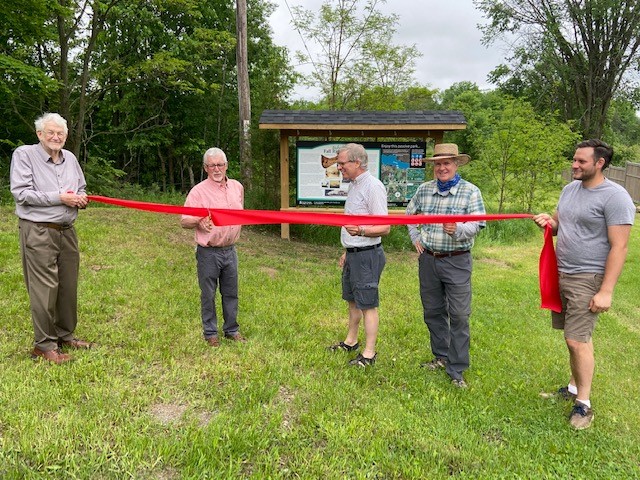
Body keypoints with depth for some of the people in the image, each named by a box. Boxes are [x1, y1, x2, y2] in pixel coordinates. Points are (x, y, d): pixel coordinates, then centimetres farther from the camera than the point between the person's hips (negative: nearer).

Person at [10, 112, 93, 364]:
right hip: (38, 232, -6)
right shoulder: (24, 154, -3)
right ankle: (43, 345, 7)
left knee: (68, 286, 11)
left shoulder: (70, 158, 13)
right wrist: (60, 198, -16)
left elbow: (81, 189, 23)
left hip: (67, 231, 6)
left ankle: (65, 335, 26)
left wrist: (82, 199, -1)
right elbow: (20, 192, -12)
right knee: (45, 288, -4)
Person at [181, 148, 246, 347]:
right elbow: (184, 221, -15)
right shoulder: (199, 191, -12)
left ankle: (231, 329, 30)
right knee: (208, 295, 6)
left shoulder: (237, 187, 6)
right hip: (209, 253, -5)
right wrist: (199, 221, -33)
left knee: (231, 293, 14)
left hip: (230, 250, 5)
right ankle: (210, 333, 22)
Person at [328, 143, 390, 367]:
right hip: (353, 254, 10)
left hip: (367, 256, -10)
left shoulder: (373, 186, -18)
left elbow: (384, 227, -22)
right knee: (352, 300, 20)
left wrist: (361, 231, -39)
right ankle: (350, 342, 35)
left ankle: (369, 353, 11)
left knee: (367, 305, 0)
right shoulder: (354, 185, 13)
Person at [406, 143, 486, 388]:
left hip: (456, 261, -4)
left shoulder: (470, 191, -5)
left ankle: (456, 370, 10)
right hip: (428, 259, 4)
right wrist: (415, 237, 13)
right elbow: (410, 214, 22)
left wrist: (458, 230, -31)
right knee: (432, 311, 15)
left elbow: (478, 224, -12)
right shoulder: (424, 189, 6)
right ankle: (441, 356, 34)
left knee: (459, 315, -2)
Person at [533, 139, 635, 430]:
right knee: (574, 337, 15)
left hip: (587, 280, -7)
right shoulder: (570, 189, 10)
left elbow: (619, 247, -16)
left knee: (577, 340, -6)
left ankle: (583, 404, 8)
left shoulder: (614, 196, -14)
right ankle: (574, 387, 29)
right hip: (561, 275, 7)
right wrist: (549, 222, -4)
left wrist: (606, 291, -19)